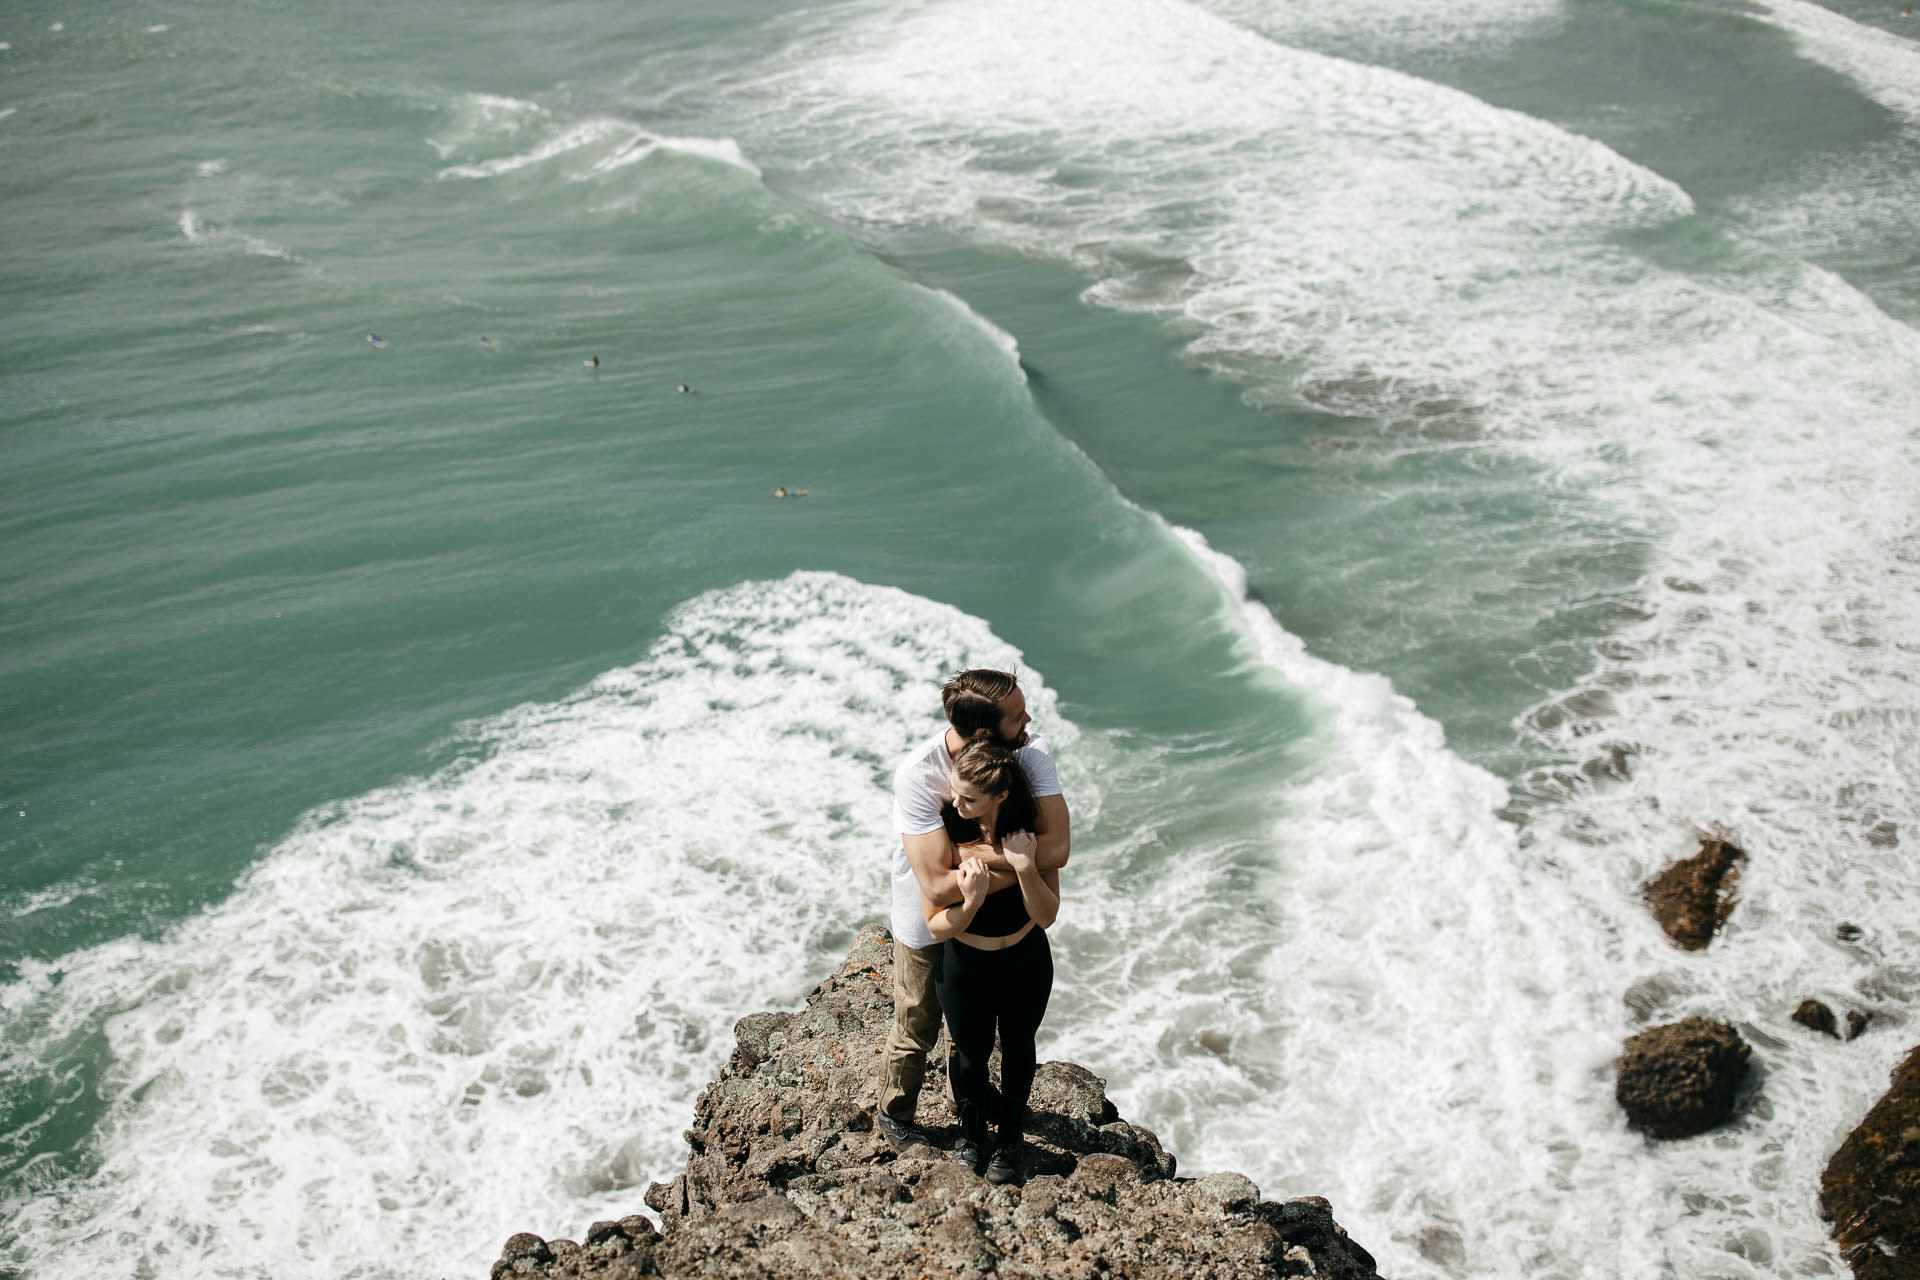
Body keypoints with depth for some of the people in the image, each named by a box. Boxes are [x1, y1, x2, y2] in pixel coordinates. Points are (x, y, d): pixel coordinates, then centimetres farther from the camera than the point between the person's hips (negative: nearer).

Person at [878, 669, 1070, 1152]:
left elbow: (1058, 847, -31)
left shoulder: (1032, 752, -25)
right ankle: (896, 1114, 46)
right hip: (928, 925, -4)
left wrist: (977, 854, -36)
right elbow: (937, 886, -40)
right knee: (917, 1027, 17)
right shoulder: (918, 774, -37)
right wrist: (1021, 865, -35)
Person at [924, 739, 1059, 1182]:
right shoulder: (943, 834, -24)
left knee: (1018, 1048, 23)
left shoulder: (1032, 830, -20)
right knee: (970, 1055, 18)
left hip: (1027, 963, 2)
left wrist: (1025, 867, -33)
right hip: (965, 967, -1)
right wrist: (972, 901, -40)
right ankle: (971, 1133, 50)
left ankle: (1009, 1138, 51)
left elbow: (1047, 917, -18)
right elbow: (937, 928, -20)